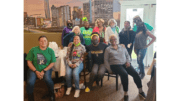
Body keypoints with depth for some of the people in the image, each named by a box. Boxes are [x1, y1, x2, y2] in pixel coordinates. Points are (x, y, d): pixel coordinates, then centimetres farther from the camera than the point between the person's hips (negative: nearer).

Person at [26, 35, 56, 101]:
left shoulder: (50, 51, 1)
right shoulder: (33, 50, 0)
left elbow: (52, 63, -1)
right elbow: (29, 62, 0)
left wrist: (43, 71, -12)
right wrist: (36, 71, -10)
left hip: (46, 69, 0)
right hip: (34, 69, 1)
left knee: (47, 79, -30)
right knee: (30, 82, -26)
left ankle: (52, 94, -1)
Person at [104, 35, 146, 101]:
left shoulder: (122, 48, 19)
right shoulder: (108, 49, 7)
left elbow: (127, 55, 23)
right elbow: (106, 60, 5)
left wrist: (128, 61, 2)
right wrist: (109, 69, -4)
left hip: (125, 64, 4)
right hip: (115, 65, -4)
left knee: (135, 73, -19)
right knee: (124, 74, -33)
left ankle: (140, 91, -3)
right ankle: (125, 94, -21)